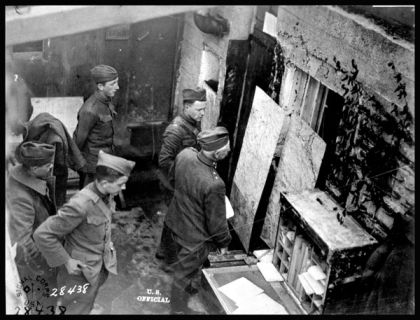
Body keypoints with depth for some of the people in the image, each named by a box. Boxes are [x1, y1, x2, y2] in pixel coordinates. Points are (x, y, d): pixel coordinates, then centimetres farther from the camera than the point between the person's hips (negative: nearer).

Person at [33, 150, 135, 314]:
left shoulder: (107, 194, -9)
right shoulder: (80, 205, -31)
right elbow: (42, 234, -25)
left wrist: (107, 245, 6)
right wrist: (66, 261, -19)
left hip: (102, 266, 7)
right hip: (81, 271, -7)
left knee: (88, 305, 24)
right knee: (79, 309, 12)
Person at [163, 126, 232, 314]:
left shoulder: (185, 154, -19)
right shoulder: (214, 185, -40)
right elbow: (216, 221, -23)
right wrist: (224, 243, -4)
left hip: (176, 222, 7)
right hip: (194, 237, -7)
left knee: (182, 262, 33)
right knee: (185, 273, 19)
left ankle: (185, 286, 62)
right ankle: (179, 309, 45)